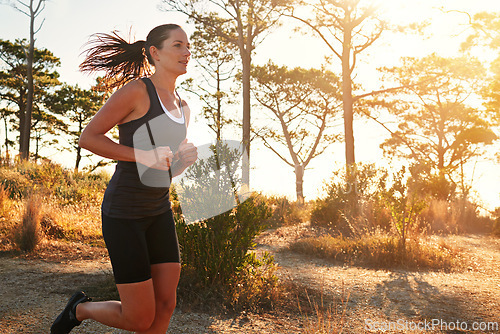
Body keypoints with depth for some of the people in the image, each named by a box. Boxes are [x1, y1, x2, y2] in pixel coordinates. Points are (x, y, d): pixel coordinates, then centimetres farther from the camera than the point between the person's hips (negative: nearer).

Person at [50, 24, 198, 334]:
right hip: (123, 212, -7)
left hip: (159, 211, 7)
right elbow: (88, 137, -12)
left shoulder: (182, 107, 11)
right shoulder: (136, 89, -12)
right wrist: (143, 155, -22)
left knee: (165, 305, 1)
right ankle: (81, 308, 27)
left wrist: (188, 156, -3)